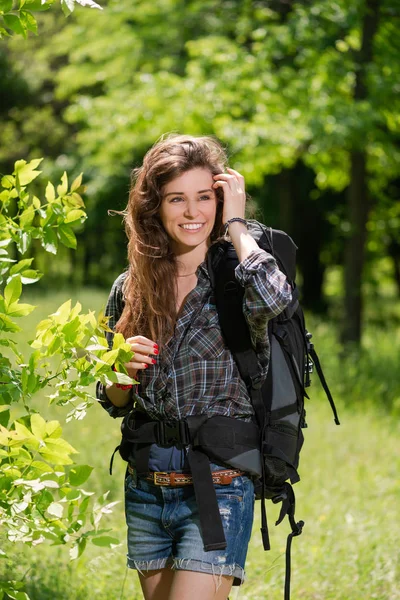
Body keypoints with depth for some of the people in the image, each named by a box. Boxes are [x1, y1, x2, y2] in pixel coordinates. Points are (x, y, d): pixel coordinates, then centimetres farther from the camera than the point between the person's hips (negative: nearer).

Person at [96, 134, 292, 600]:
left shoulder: (235, 280, -5)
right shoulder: (129, 289, 7)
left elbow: (272, 299, -32)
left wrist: (235, 224, -16)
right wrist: (122, 372, -10)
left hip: (218, 490, -5)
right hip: (146, 489, 5)